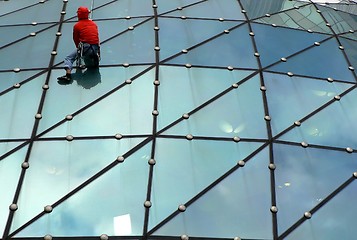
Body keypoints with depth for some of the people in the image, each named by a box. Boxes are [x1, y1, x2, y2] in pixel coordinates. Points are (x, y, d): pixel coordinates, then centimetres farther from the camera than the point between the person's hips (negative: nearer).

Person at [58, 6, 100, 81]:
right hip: (96, 49, 5)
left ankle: (68, 74, -17)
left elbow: (76, 39, 13)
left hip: (85, 48, -5)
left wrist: (79, 48, 30)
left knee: (68, 58, 4)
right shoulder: (94, 24, 18)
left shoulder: (77, 26, 6)